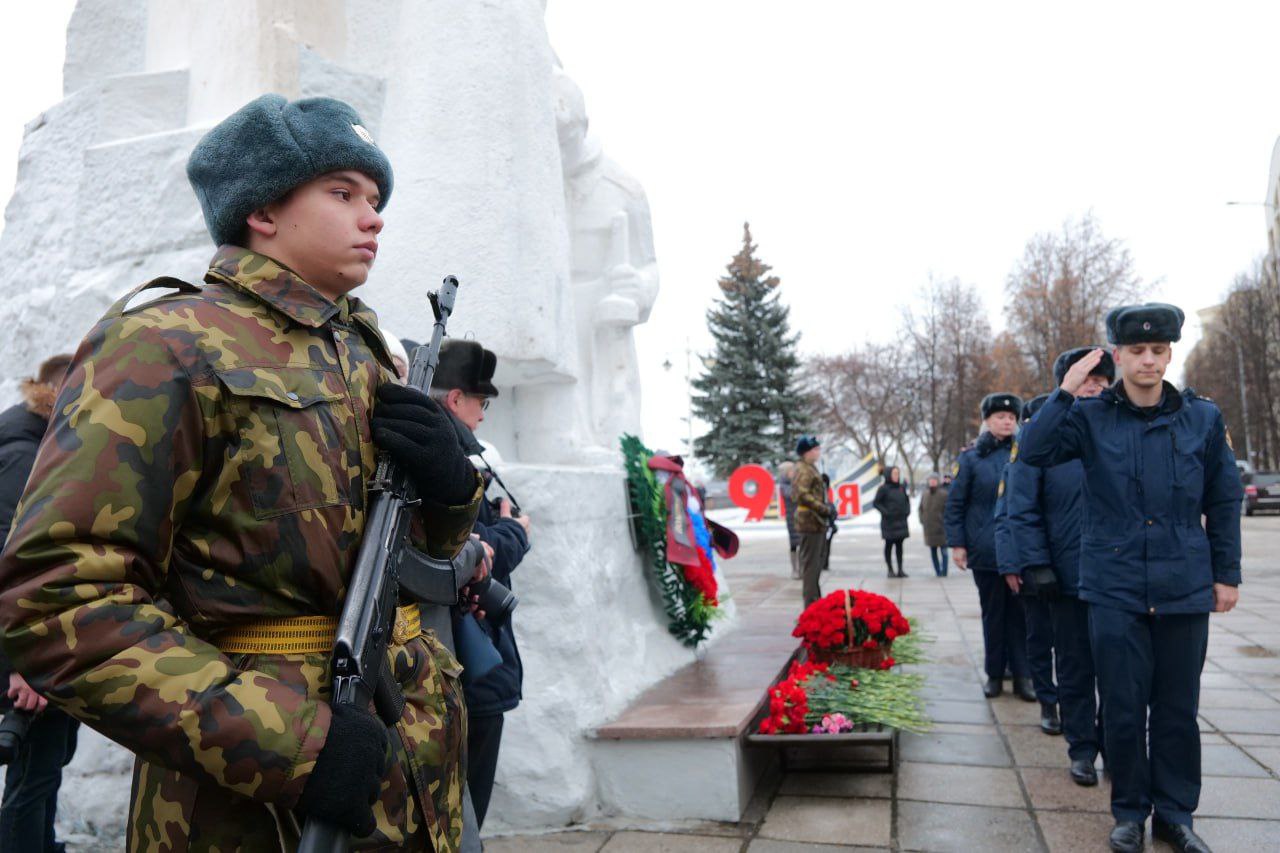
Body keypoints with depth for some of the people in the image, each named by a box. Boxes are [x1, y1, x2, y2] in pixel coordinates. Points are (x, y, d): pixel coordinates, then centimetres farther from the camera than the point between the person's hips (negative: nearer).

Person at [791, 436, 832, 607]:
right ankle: (811, 605, -3)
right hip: (810, 522, -11)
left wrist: (827, 507, 11)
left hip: (817, 522, 11)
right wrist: (825, 509, -20)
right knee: (810, 564, -7)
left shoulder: (811, 469, 19)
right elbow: (802, 495, -25)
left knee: (815, 563, 18)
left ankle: (815, 600, 28)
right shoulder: (803, 470, -13)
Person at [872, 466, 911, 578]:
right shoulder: (884, 488, -7)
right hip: (889, 522, -4)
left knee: (899, 545, 5)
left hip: (901, 521, 5)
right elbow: (875, 503, -7)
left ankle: (900, 570, 7)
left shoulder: (902, 488, 8)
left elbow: (907, 500, 21)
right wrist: (885, 512, -15)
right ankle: (890, 570, 8)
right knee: (889, 545, 2)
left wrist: (907, 511, 5)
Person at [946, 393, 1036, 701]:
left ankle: (1022, 674, 12)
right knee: (993, 614, 8)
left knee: (1021, 613, 3)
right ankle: (994, 674, 19)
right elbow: (954, 505, 1)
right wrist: (957, 544, -5)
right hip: (986, 553, -1)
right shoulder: (971, 458, 2)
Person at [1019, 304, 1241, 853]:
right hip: (1115, 588, -1)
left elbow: (1224, 502, 8)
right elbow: (1034, 451, -15)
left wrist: (1227, 574, 7)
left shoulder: (1203, 417, 2)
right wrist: (1065, 391, -18)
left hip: (1184, 588, 2)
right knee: (1123, 706, 6)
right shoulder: (1091, 417, -2)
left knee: (1178, 706, 11)